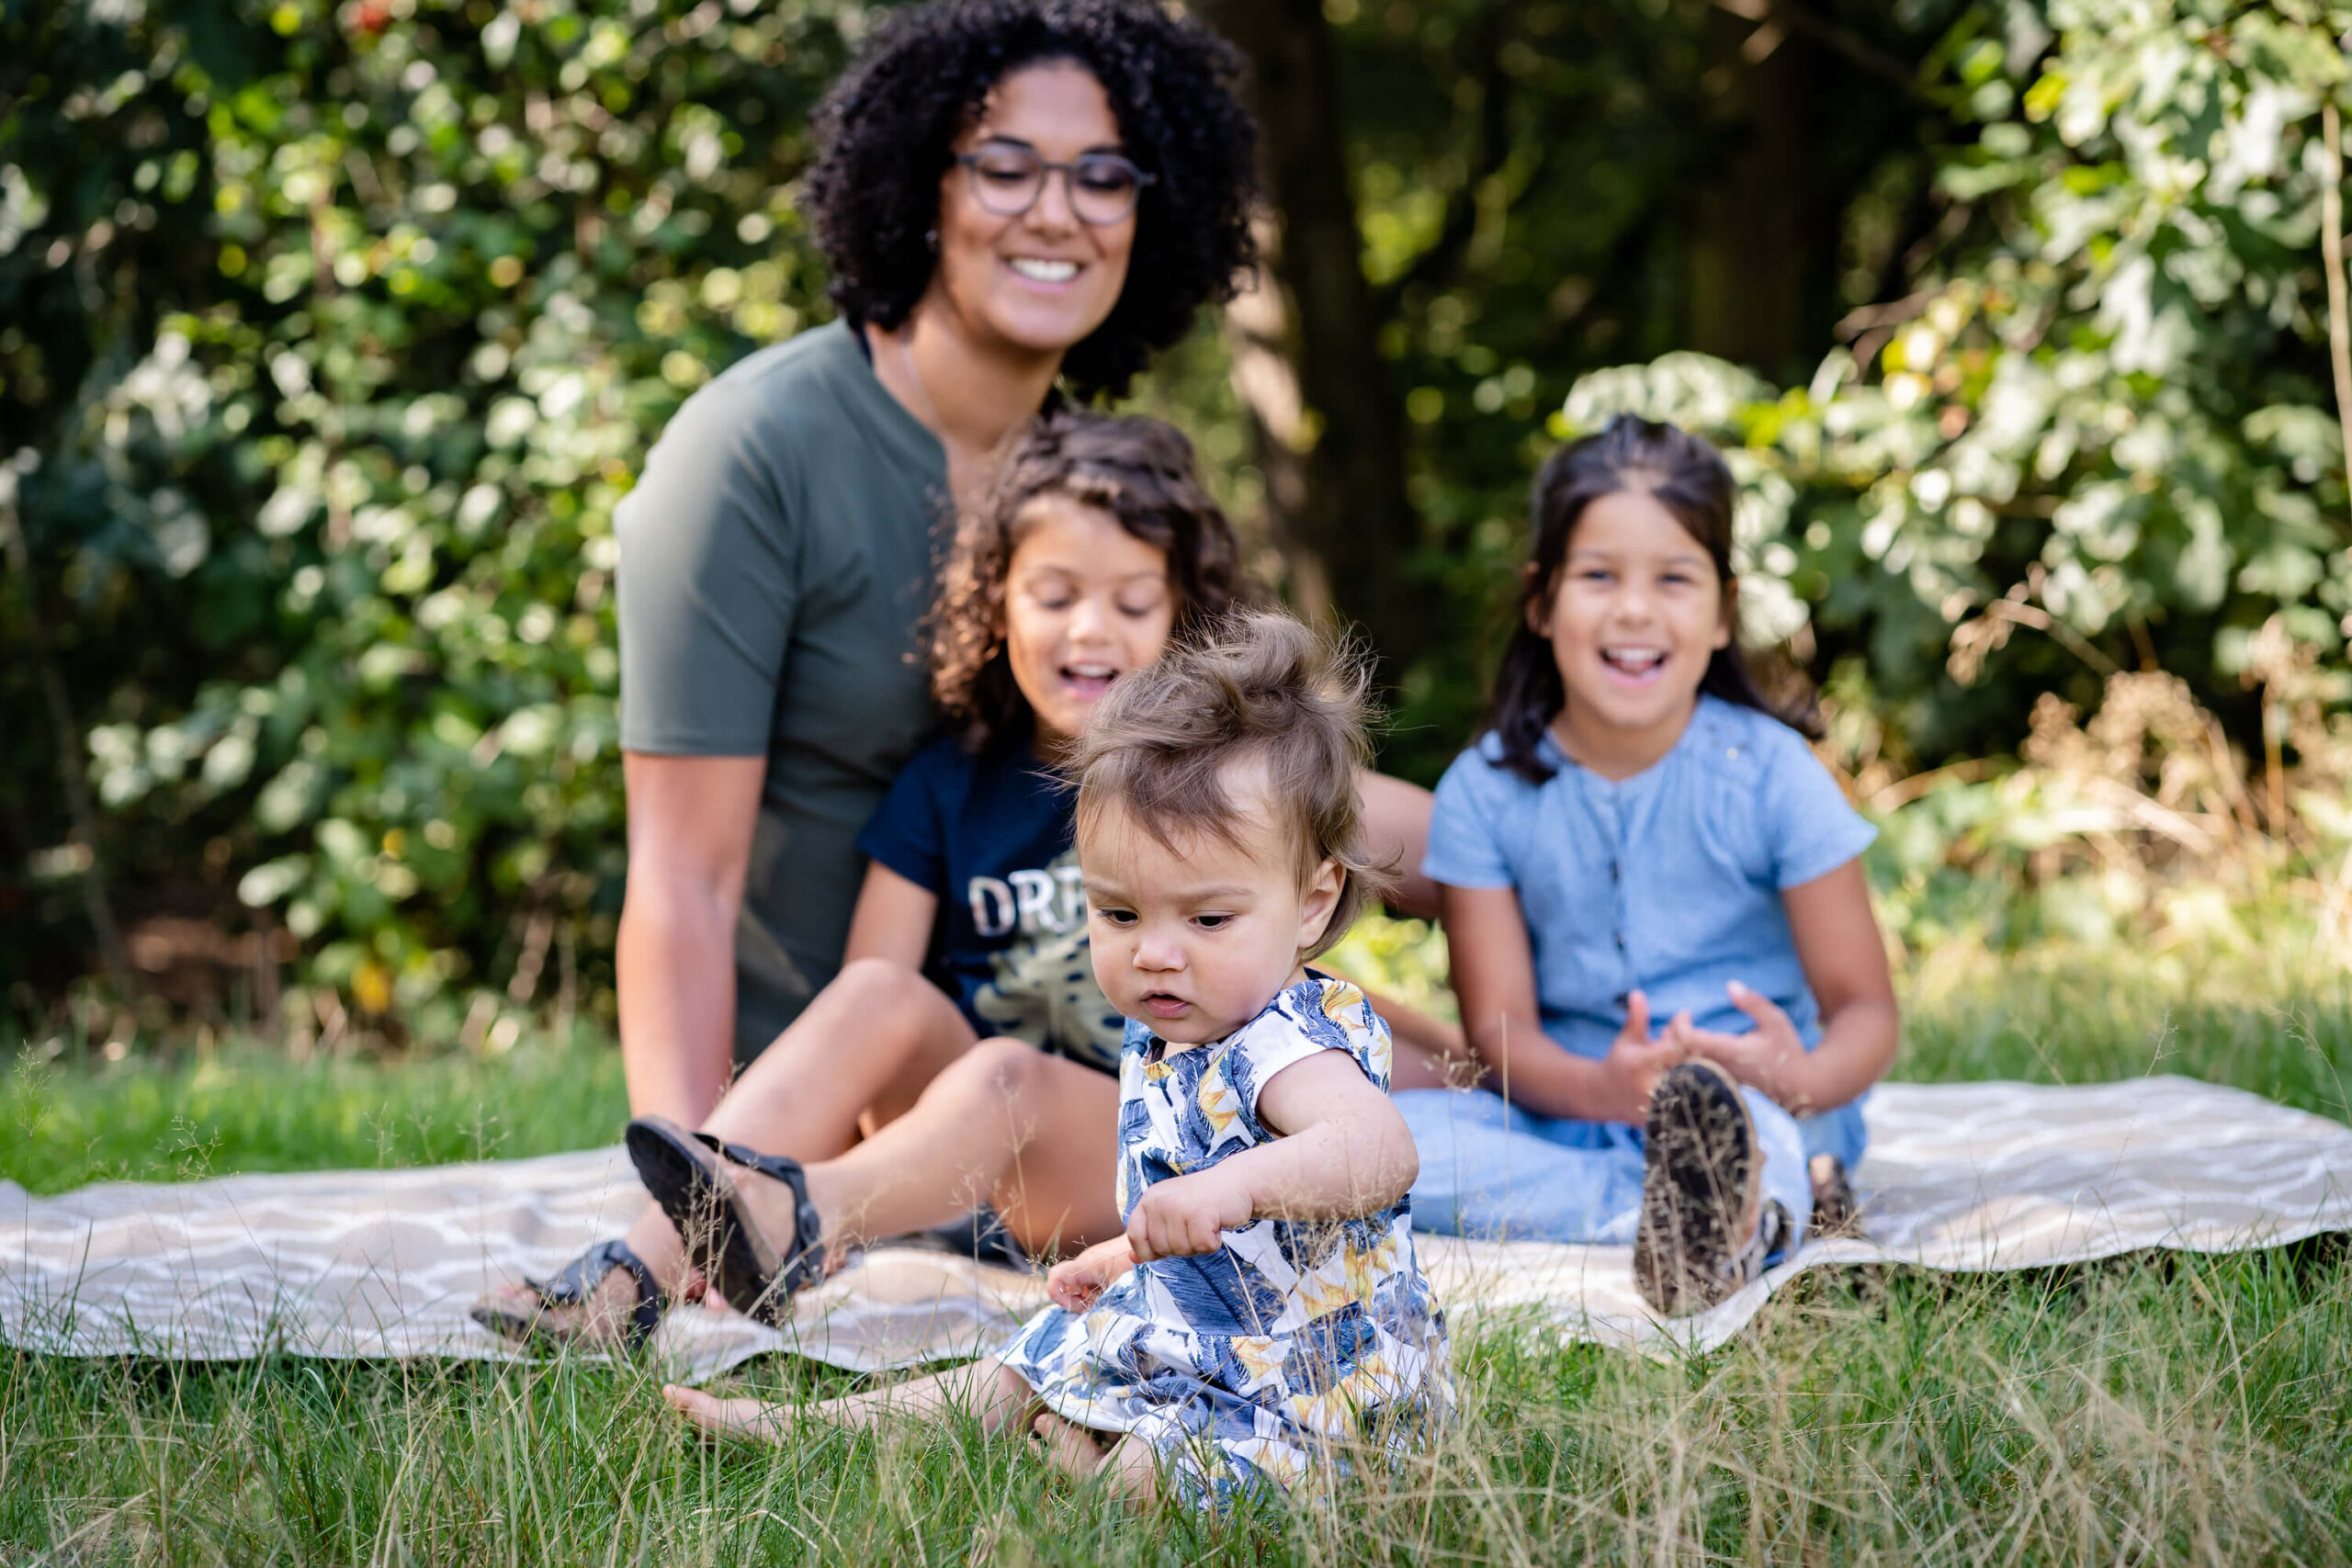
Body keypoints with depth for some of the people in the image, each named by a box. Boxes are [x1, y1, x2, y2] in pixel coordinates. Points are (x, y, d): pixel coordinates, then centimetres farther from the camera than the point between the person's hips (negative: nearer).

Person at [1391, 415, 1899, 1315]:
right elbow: (1500, 1025, -5)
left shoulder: (1768, 775, -5)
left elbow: (1865, 1009, -5)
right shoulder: (1487, 793, -1)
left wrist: (1804, 1079, -31)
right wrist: (1605, 1088, -30)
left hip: (1765, 1114, -4)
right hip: (1571, 1113, 4)